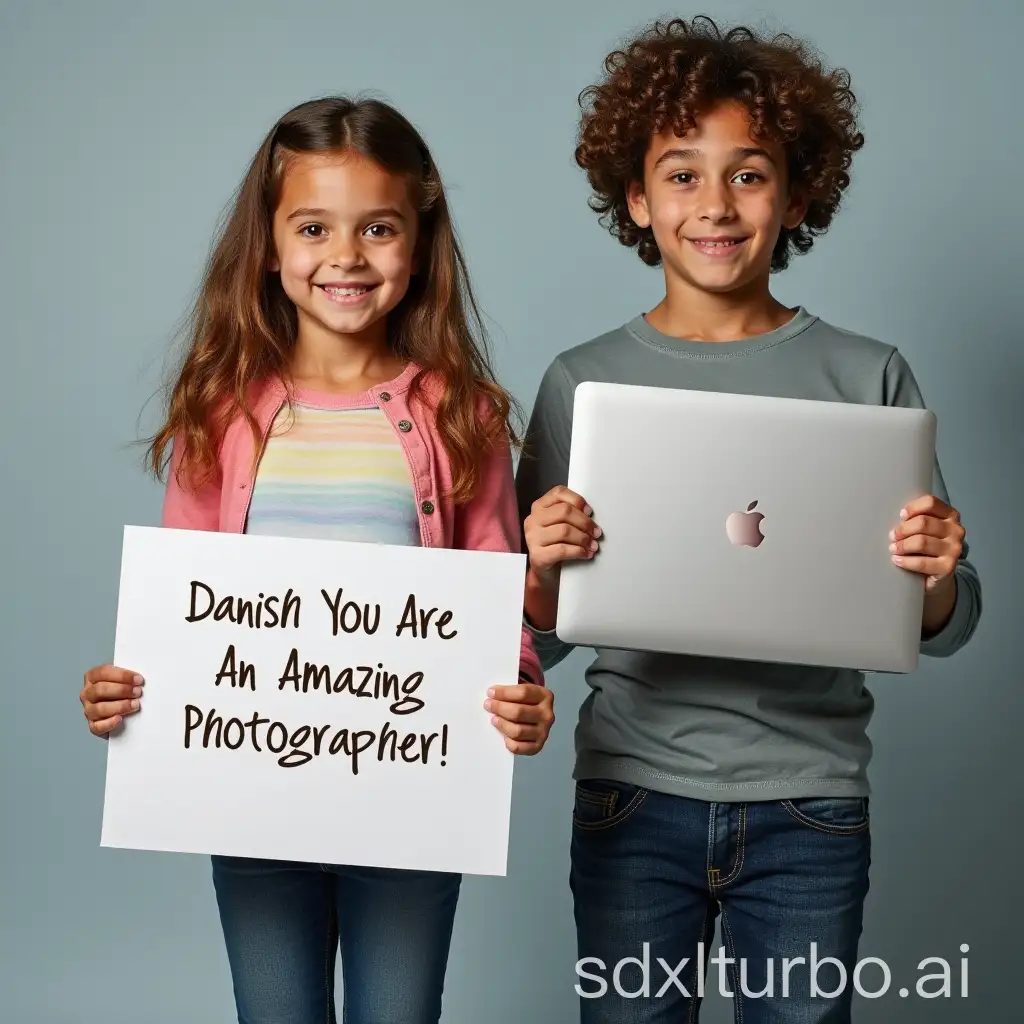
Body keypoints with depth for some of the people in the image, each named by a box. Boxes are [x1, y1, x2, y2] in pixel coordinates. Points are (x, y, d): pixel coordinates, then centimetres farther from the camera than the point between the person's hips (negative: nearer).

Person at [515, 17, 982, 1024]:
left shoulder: (868, 376, 0)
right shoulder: (583, 381, 1)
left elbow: (941, 632, 4)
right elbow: (541, 638, 4)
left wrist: (936, 580, -18)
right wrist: (542, 572, -17)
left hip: (810, 805, 0)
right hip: (635, 795, 0)